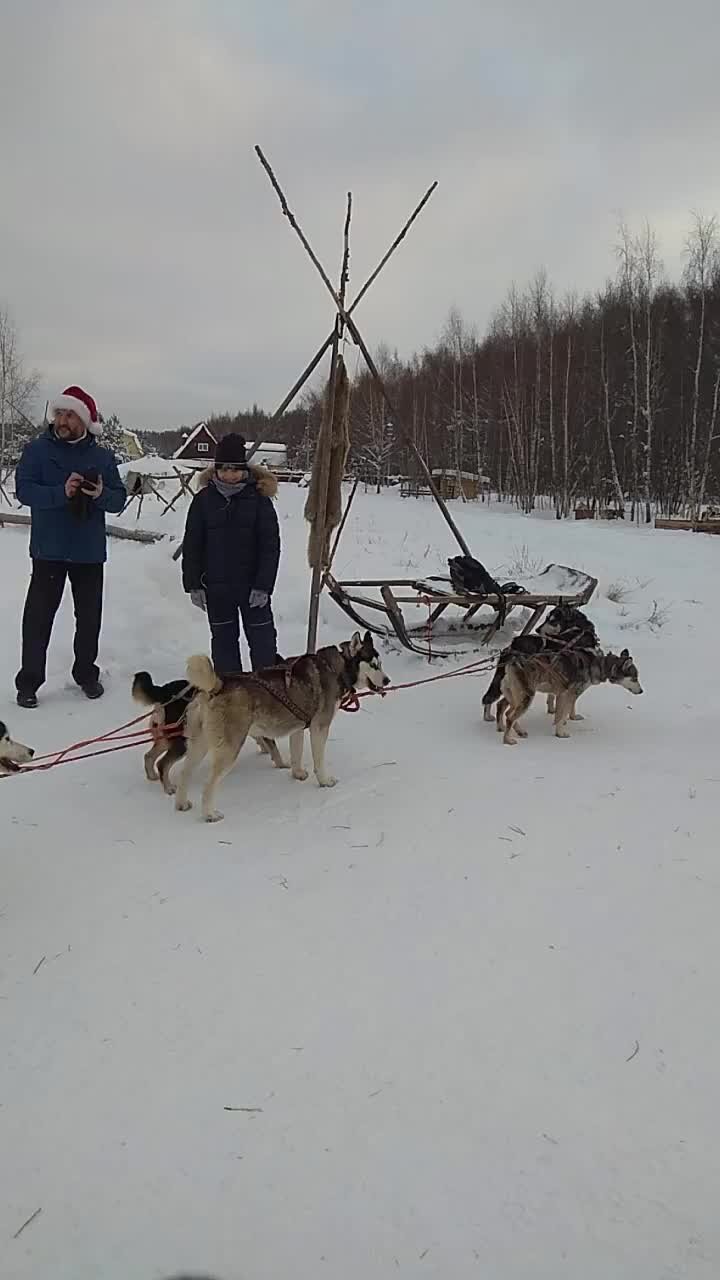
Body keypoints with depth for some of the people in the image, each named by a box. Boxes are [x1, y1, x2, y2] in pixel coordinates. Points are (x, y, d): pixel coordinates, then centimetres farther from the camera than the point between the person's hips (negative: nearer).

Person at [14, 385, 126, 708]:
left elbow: (119, 500, 3)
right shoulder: (37, 450, -2)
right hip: (49, 549, -2)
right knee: (39, 616, -1)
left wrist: (101, 494, -19)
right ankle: (29, 681, 8)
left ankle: (86, 674, 26)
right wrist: (61, 493, -27)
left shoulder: (103, 457, 5)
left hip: (90, 551, 2)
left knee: (89, 616, 11)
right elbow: (23, 489, -12)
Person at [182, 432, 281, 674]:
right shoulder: (204, 499, -1)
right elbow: (192, 544, 3)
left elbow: (270, 545, -7)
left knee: (262, 638, 4)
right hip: (216, 586, 2)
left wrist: (264, 585, -13)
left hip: (252, 584, -2)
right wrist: (193, 584, -2)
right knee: (223, 639, 12)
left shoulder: (259, 498, -6)